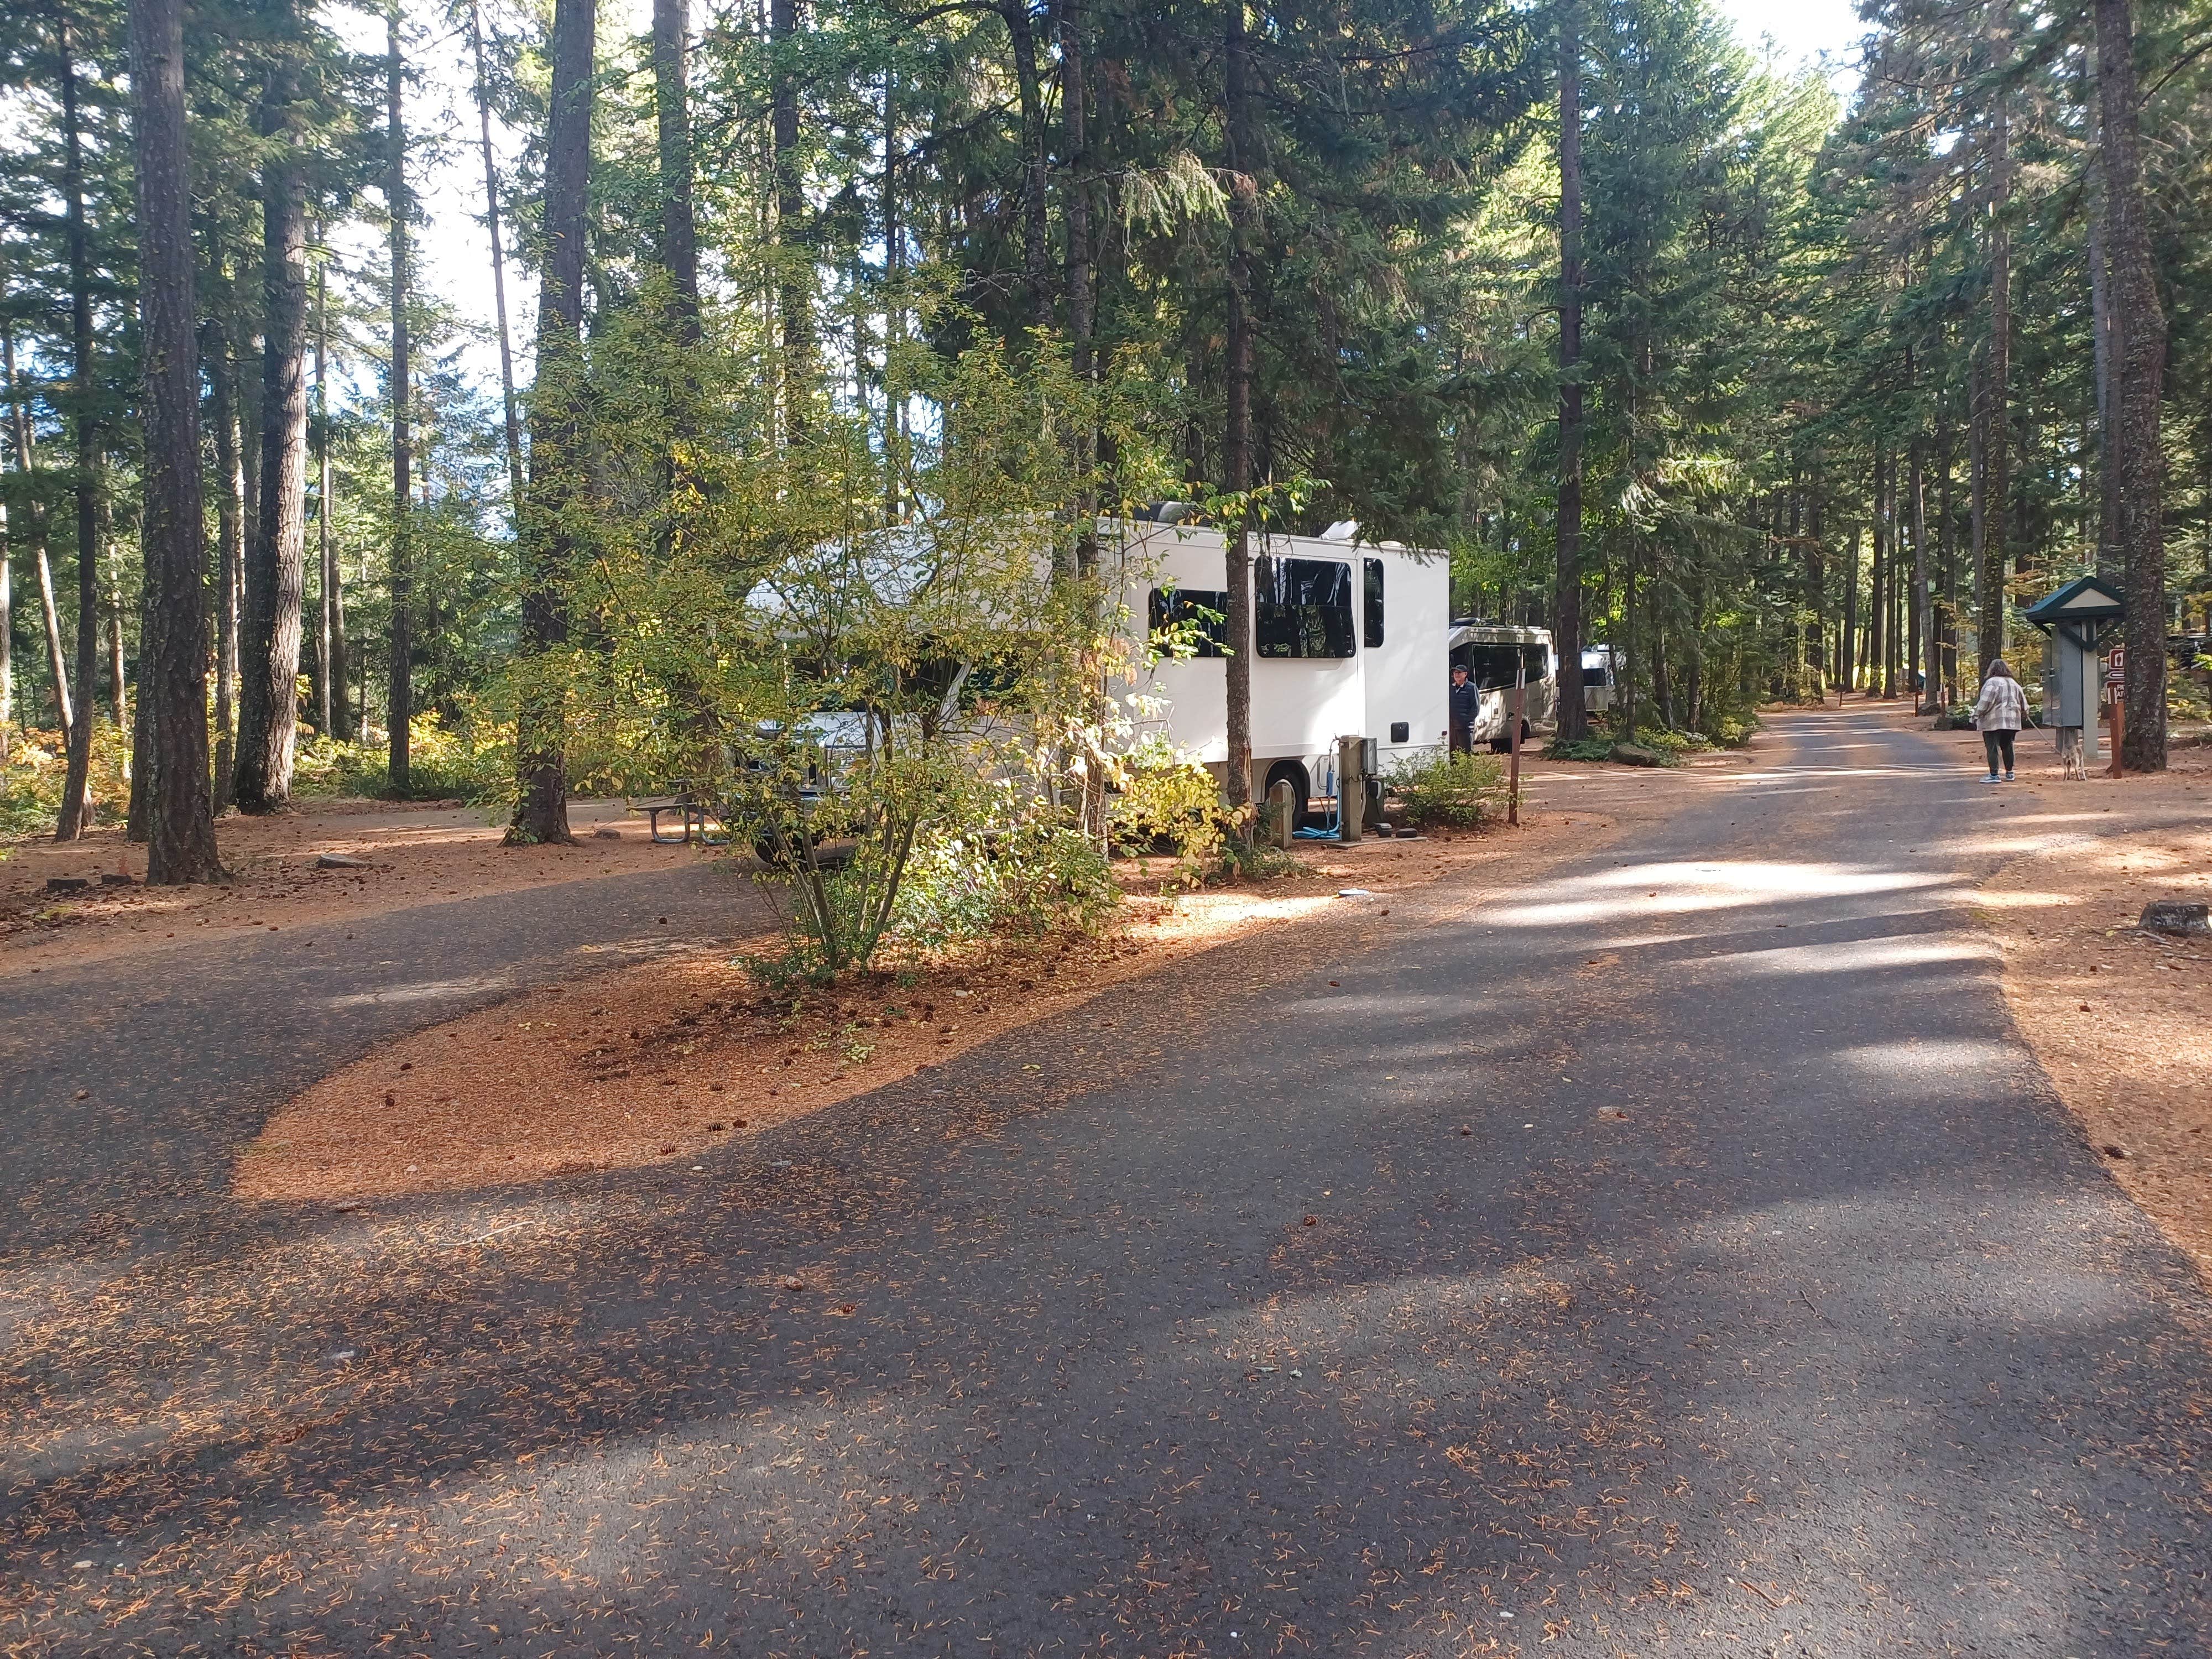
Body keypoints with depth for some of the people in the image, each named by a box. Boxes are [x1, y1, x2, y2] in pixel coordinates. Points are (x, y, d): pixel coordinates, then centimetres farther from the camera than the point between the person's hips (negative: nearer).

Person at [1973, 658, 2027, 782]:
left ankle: (1994, 775, -10)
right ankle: (2009, 774, 19)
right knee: (2007, 747, 15)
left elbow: (1985, 702, -16)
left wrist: (1977, 715, -8)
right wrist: (2025, 714, 34)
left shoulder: (1992, 682, -9)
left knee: (1992, 748, -6)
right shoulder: (2013, 683, 15)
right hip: (2012, 721, 7)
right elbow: (2023, 700, 22)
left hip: (1994, 722, -7)